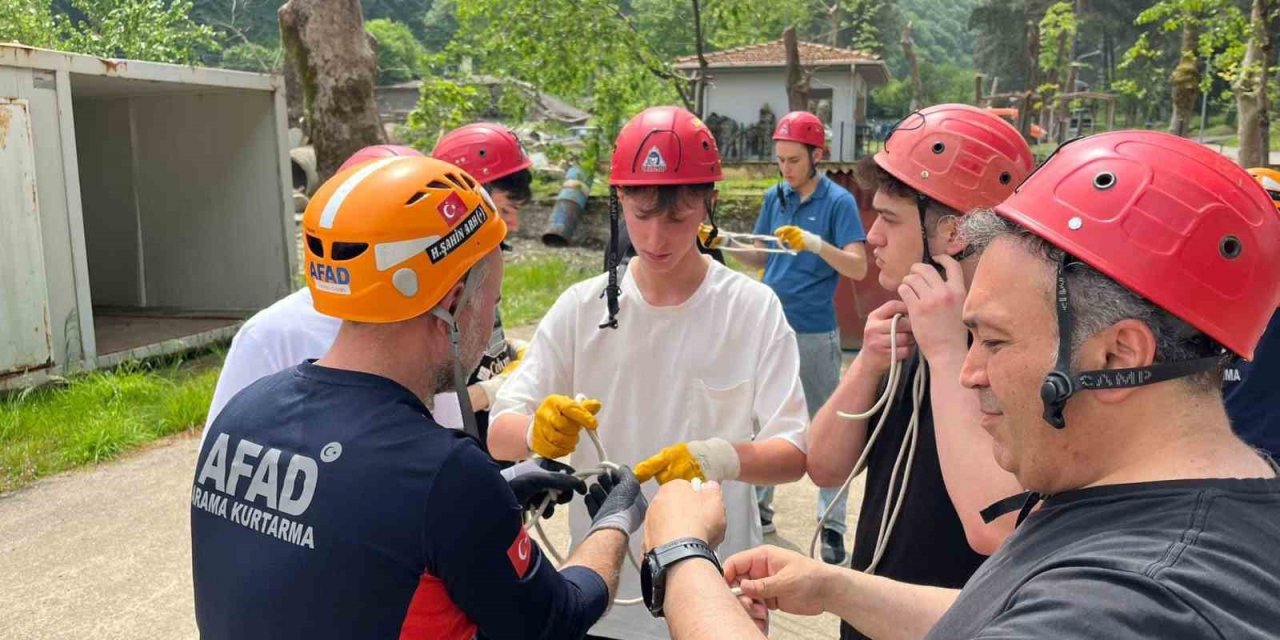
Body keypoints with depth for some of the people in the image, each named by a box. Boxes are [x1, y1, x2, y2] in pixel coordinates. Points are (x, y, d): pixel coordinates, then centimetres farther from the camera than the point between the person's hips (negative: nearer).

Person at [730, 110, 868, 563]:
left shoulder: (838, 201, -7)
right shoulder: (775, 197, 8)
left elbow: (858, 267, -15)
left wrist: (815, 243, -30)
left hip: (814, 334, -6)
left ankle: (833, 526, 10)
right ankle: (758, 508, 30)